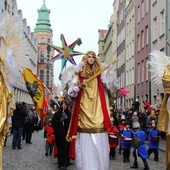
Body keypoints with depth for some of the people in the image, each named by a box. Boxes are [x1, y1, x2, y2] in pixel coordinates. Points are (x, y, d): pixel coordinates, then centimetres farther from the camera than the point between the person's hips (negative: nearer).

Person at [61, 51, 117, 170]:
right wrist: (78, 86, -16)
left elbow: (108, 85, -1)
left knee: (99, 142, -1)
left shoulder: (100, 73, 12)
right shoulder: (79, 73, 8)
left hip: (97, 106, 1)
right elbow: (72, 91, 3)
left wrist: (110, 72, -11)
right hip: (84, 106, -1)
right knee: (85, 144, -4)